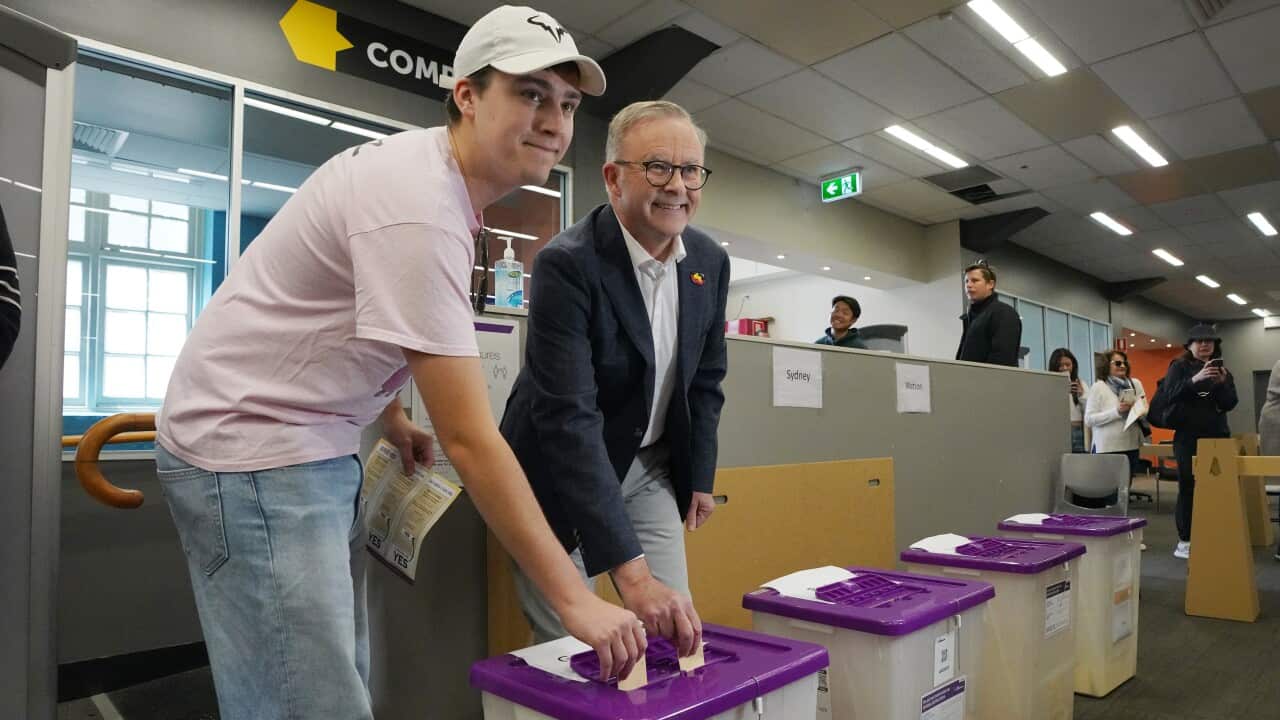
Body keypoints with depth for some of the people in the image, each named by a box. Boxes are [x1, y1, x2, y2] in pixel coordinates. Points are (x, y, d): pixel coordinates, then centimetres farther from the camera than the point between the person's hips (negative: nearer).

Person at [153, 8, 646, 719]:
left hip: (315, 443, 9)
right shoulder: (418, 206, -24)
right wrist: (574, 598, -23)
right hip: (251, 451, -9)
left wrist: (392, 418, 16)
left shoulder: (439, 176, 7)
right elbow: (469, 439, -27)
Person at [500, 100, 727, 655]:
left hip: (651, 466, 5)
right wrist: (630, 571, -38)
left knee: (675, 627, 6)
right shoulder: (567, 265, -26)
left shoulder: (710, 261, -5)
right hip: (560, 471, -5)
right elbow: (568, 418, -34)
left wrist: (700, 476, 10)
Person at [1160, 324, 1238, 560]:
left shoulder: (1222, 369, 12)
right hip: (1188, 436, -4)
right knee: (1188, 486, -4)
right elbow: (1171, 394, -14)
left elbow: (1231, 403, 3)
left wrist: (1222, 383, -15)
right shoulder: (1179, 366, 1)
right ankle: (1185, 541, 2)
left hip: (1217, 436, 4)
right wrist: (1195, 379, -27)